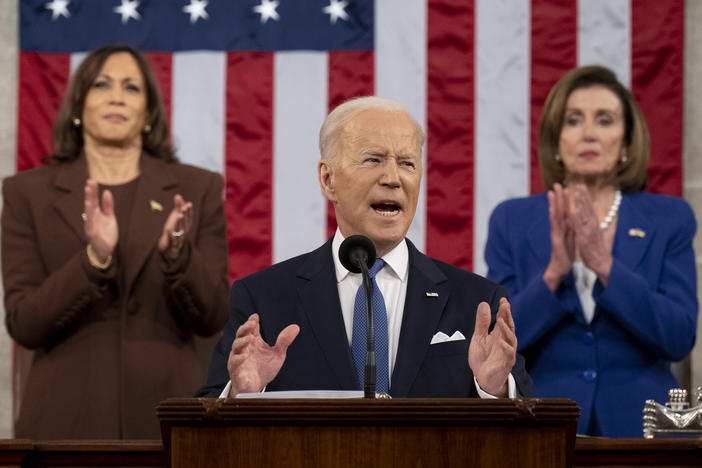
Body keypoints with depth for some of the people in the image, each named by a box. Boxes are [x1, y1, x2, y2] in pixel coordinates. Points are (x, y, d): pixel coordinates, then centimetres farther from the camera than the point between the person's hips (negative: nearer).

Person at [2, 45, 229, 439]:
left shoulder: (197, 190, 4)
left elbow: (212, 318, -1)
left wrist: (176, 254, -18)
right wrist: (94, 259, -19)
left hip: (169, 413, 1)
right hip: (69, 418, -1)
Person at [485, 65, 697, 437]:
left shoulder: (669, 220, 2)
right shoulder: (511, 221, 3)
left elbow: (679, 338, -8)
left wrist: (605, 266, -20)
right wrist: (553, 273, -20)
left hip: (638, 424, 0)